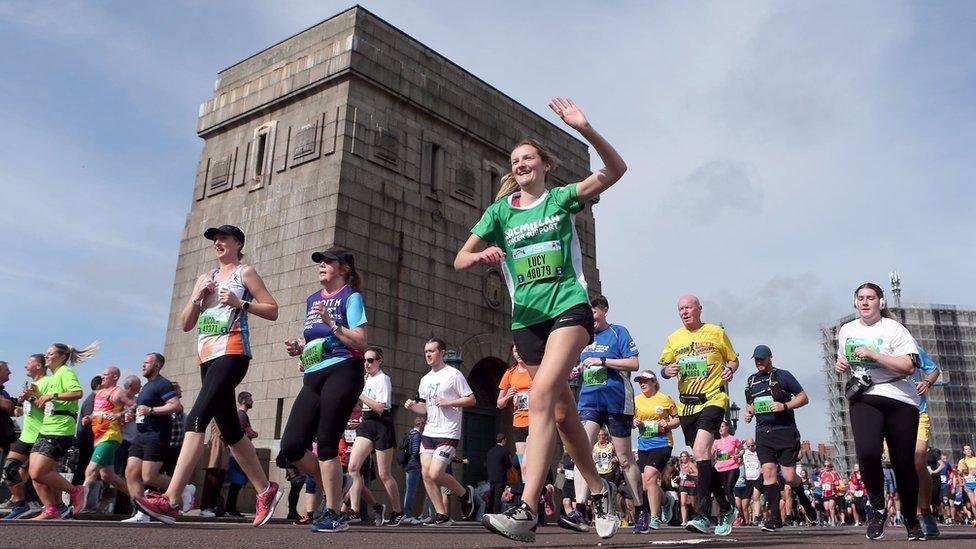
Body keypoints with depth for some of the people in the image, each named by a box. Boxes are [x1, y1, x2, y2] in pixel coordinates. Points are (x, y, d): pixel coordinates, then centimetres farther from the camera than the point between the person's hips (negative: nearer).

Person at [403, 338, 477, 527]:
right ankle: (441, 515, 11)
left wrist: (448, 402, -17)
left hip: (448, 434, -7)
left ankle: (465, 493, 13)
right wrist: (412, 406, 1)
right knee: (426, 473, -1)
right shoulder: (425, 379, 15)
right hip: (429, 433, 7)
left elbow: (471, 399, -7)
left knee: (435, 474, -14)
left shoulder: (453, 374, -6)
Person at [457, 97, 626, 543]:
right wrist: (482, 254, -18)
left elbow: (616, 170, -5)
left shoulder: (562, 198, 7)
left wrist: (585, 129, -19)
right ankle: (599, 491, 30)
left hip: (569, 307, -4)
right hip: (527, 317, 4)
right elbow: (460, 260, 6)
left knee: (542, 395, -24)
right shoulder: (500, 210, 12)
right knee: (563, 410, 9)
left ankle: (526, 512, -28)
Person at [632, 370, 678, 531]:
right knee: (645, 486, 4)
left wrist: (668, 425, -13)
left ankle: (655, 520, -14)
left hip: (662, 443, -5)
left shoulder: (665, 399, -1)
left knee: (649, 477, -22)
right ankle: (666, 501, 36)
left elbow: (677, 419, 6)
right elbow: (631, 420, 18)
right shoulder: (636, 400, 9)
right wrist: (634, 423, -5)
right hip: (643, 445, 5)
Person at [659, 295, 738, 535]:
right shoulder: (673, 339, 10)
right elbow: (664, 369, 14)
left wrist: (730, 369, -10)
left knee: (700, 451, -23)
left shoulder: (716, 332, 3)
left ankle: (703, 516, -21)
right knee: (704, 459, 11)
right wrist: (669, 370, -8)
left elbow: (733, 359, 12)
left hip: (713, 399, -5)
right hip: (687, 404, 5)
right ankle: (726, 508, 30)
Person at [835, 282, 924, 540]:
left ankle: (911, 520, 25)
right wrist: (841, 366, 6)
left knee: (904, 463, 3)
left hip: (900, 401, -2)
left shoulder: (893, 329, -3)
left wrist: (872, 355, -19)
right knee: (867, 452, -23)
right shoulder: (846, 330, 12)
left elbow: (908, 366, -13)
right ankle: (877, 509, -2)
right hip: (864, 400, 2)